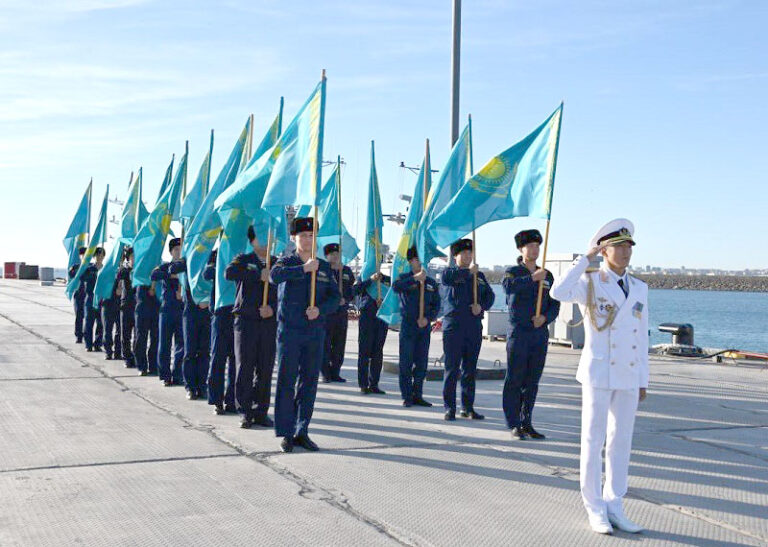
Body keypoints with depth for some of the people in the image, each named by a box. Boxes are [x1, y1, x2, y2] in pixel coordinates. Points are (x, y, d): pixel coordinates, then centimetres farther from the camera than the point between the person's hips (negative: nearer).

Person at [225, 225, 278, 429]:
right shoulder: (244, 259, 4)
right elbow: (229, 273, -17)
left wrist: (273, 308, -8)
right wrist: (258, 275, -18)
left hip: (270, 322, 3)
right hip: (246, 320, -2)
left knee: (266, 370, 3)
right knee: (245, 368, -1)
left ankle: (261, 412, 13)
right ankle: (247, 413, 7)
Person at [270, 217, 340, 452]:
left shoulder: (324, 267, 12)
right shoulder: (287, 262, 1)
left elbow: (335, 296, 7)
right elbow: (275, 275, -22)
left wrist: (320, 310, -11)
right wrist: (304, 269, -25)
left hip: (315, 331, 4)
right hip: (289, 330, -3)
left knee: (309, 382, 6)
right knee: (286, 382, -1)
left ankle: (302, 432, 15)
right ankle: (286, 433, 5)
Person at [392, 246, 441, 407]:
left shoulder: (431, 282, 12)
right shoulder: (405, 278, 1)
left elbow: (437, 305, 9)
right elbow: (395, 287, -22)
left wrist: (428, 318, -8)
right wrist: (415, 278, -30)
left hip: (425, 327, 4)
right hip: (408, 326, -4)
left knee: (422, 363, 6)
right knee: (406, 362, -2)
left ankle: (417, 395, 15)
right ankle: (407, 397, 4)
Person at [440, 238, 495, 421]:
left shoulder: (479, 275, 18)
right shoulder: (449, 272, 3)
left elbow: (490, 295, 13)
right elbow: (447, 277, -21)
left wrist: (482, 306, -6)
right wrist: (468, 271, -14)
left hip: (474, 327, 5)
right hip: (453, 327, -4)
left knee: (470, 369, 8)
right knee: (452, 368, -3)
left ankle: (468, 407, 15)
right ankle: (449, 408, 1)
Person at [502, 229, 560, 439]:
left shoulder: (547, 275, 13)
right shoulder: (513, 271, 0)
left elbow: (555, 304, 12)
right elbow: (508, 286, -23)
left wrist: (545, 317, -7)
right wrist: (532, 278, -28)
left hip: (540, 333, 4)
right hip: (518, 332, -4)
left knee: (532, 381, 8)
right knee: (514, 380, -3)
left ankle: (527, 423, 15)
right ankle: (514, 425, 2)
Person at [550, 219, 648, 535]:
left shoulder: (639, 289, 11)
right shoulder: (590, 283, -4)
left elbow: (642, 338, 14)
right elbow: (559, 292, -26)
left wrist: (643, 379, 11)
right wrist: (587, 258, -19)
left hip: (629, 377, 5)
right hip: (598, 373, -5)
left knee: (621, 441, 10)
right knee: (594, 441, 2)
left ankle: (614, 506, 20)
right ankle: (595, 509, 11)